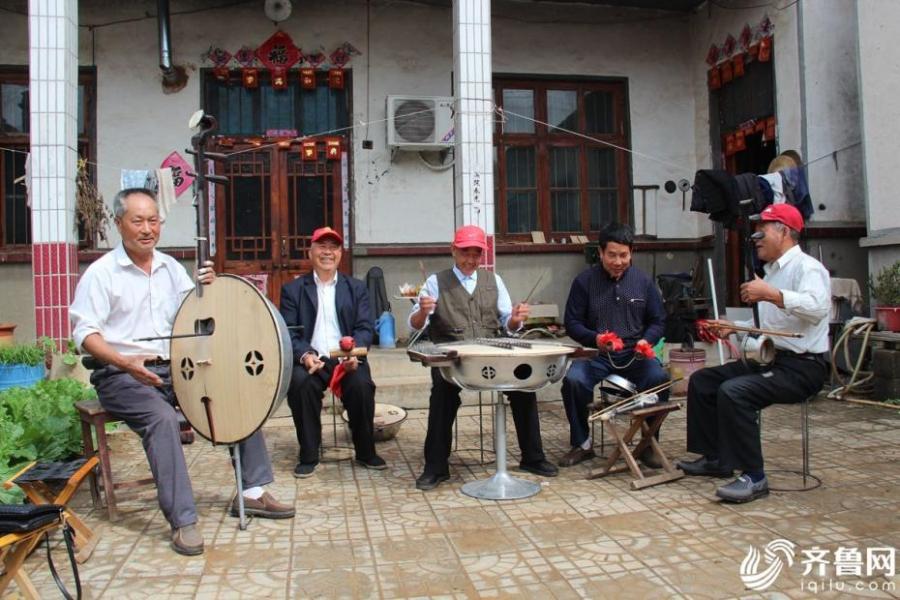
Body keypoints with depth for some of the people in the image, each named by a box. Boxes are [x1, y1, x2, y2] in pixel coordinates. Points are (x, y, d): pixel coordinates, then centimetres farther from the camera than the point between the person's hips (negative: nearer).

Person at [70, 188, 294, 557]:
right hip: (123, 375, -5)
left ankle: (252, 492, 0)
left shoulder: (170, 267, 12)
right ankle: (182, 522, -26)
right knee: (162, 417, -34)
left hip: (175, 368, 6)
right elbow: (84, 332, -11)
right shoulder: (102, 272, -5)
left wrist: (207, 289, -10)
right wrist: (125, 362, -28)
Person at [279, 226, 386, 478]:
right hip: (311, 359, 0)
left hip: (347, 358, 1)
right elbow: (288, 332, 1)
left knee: (362, 384, -29)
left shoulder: (356, 288, 14)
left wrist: (354, 353, -17)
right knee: (300, 382, -31)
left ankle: (365, 453, -6)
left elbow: (365, 328, 4)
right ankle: (308, 456, -13)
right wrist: (305, 355, -20)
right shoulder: (293, 289, 10)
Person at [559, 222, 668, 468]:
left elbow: (658, 321, 13)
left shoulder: (643, 281, 7)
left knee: (659, 378, -28)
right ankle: (582, 444, -5)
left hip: (634, 354, 1)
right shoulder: (585, 281, 1)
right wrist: (595, 338, -17)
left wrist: (646, 341, -9)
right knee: (573, 380, -29)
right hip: (597, 355, -1)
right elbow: (572, 323, 2)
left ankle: (648, 443, -4)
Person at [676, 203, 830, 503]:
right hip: (768, 360, 10)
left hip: (800, 367, -10)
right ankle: (715, 459, 17)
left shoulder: (806, 267, -10)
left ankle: (753, 477, -21)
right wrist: (732, 327, 19)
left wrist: (770, 294, -36)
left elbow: (818, 307, -31)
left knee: (733, 392, -31)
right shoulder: (772, 271, 20)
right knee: (701, 381, 8)